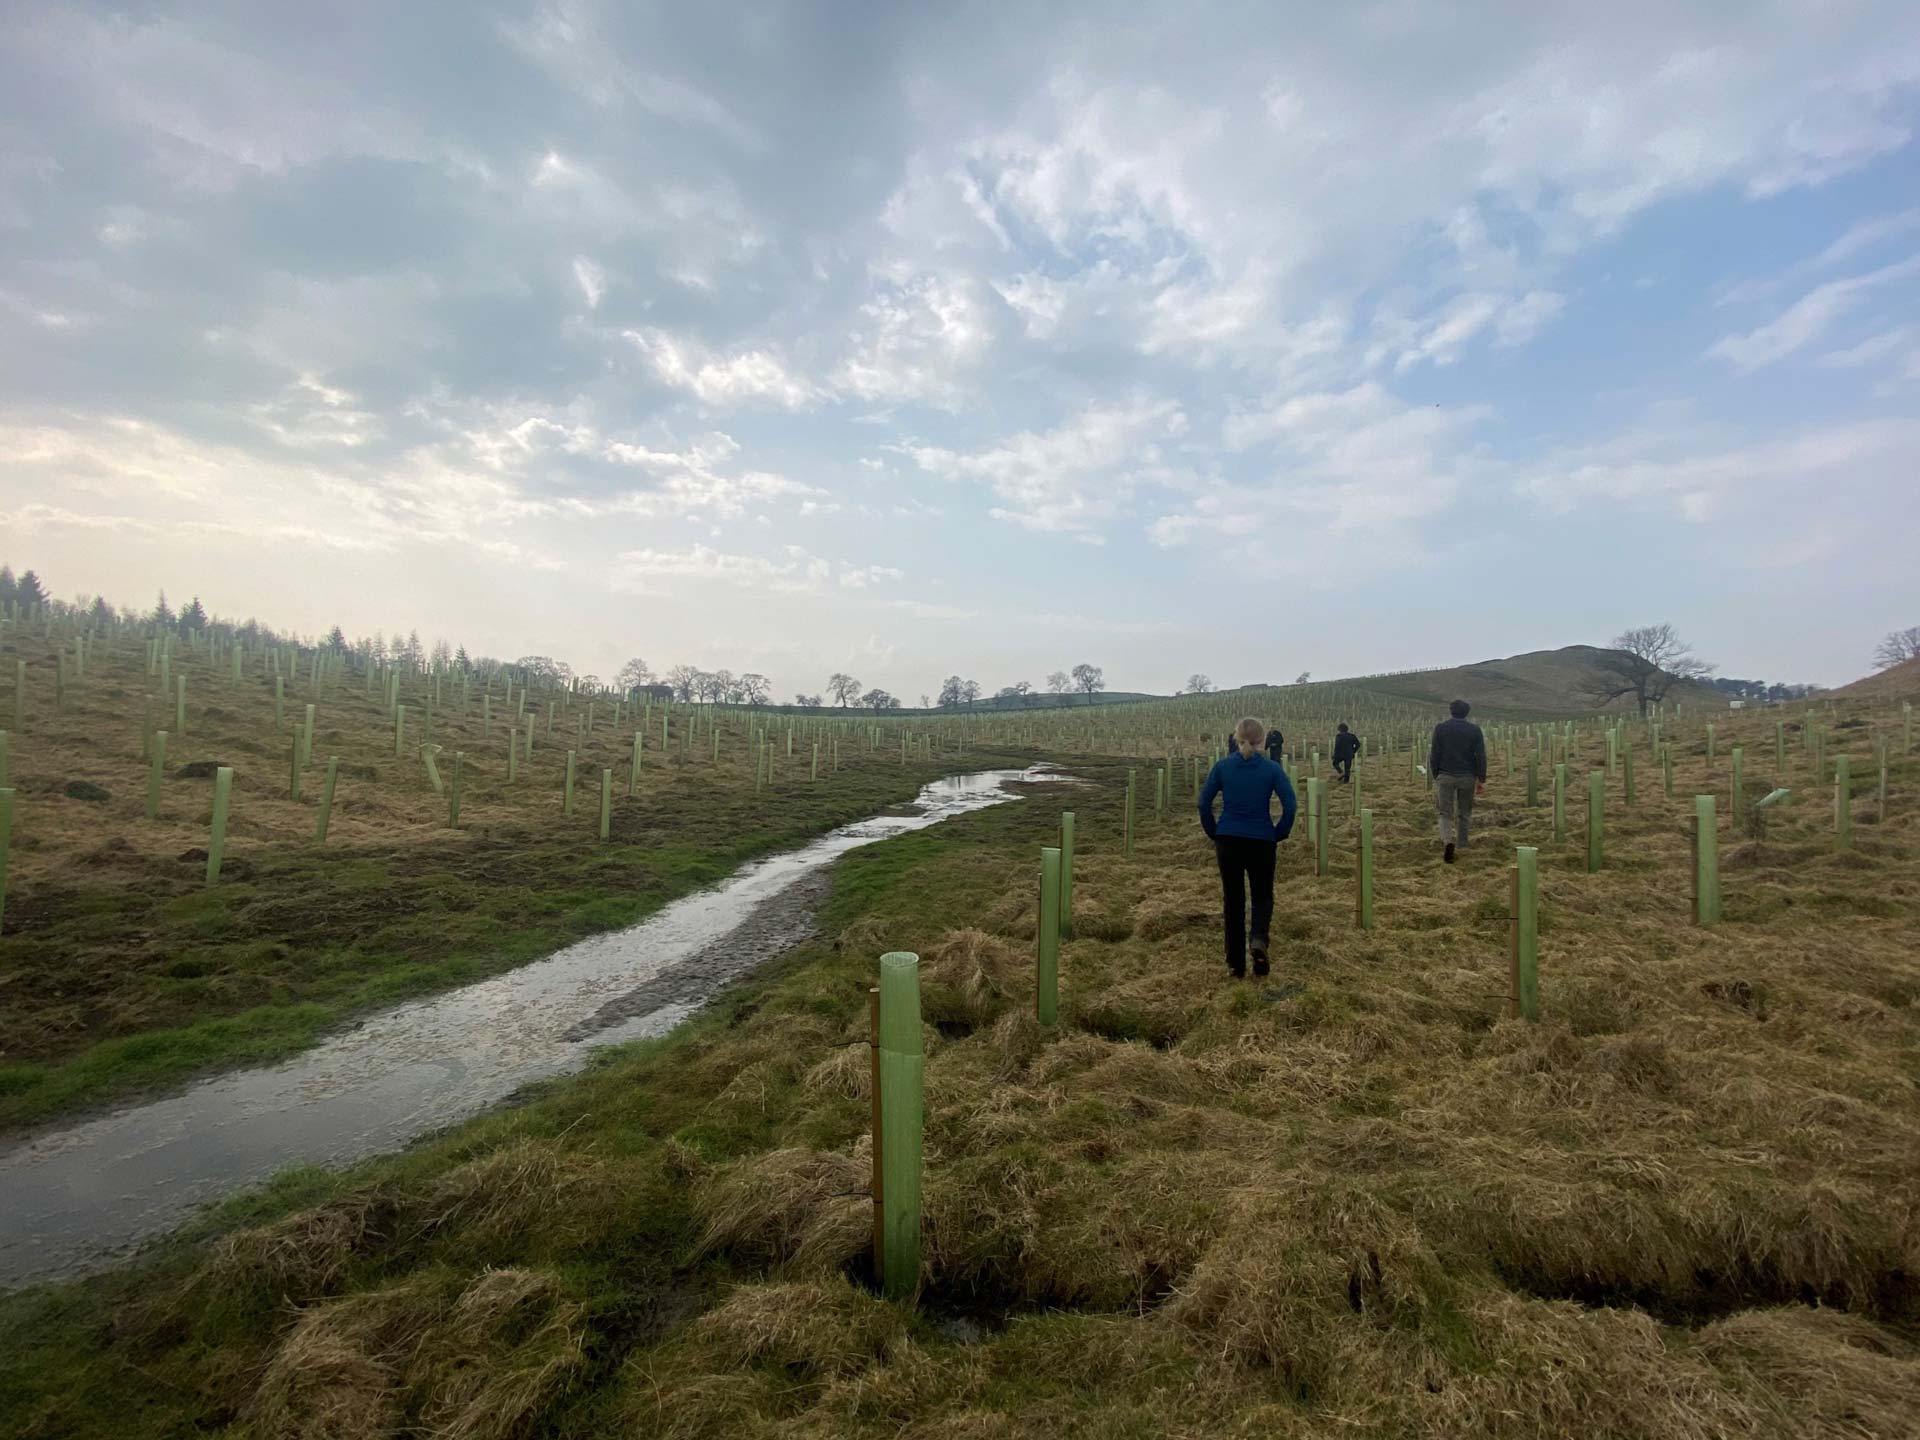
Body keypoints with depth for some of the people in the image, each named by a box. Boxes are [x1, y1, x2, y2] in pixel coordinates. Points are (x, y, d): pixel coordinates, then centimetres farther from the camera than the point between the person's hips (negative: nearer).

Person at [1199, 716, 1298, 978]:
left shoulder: (1222, 766, -2)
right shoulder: (1271, 768, -5)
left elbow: (1204, 802, -2)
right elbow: (1290, 805, -8)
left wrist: (1214, 834, 9)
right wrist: (1279, 834, 6)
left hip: (1228, 841, 1)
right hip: (1262, 841, -1)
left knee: (1233, 899, 11)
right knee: (1262, 895, 16)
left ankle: (1236, 964, 14)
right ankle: (1259, 939, -13)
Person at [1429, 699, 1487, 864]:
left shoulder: (1440, 728, -1)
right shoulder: (1475, 730, 0)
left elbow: (1435, 755, -1)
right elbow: (1480, 757, -3)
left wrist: (1435, 776, 7)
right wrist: (1482, 779, 2)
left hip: (1445, 776, -1)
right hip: (1468, 777, 1)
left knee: (1445, 813, 3)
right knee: (1464, 812, 14)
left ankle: (1448, 840, -22)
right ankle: (1461, 845, 21)